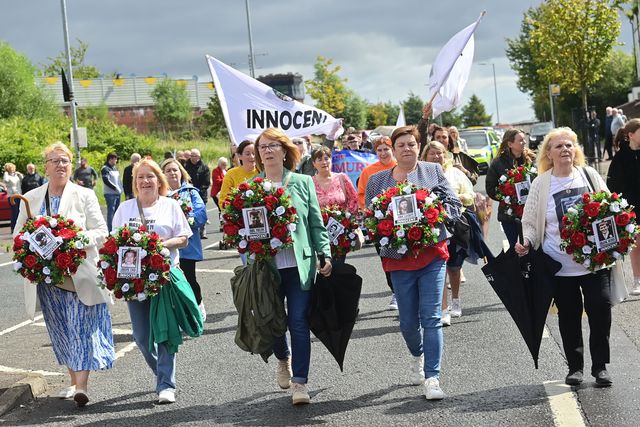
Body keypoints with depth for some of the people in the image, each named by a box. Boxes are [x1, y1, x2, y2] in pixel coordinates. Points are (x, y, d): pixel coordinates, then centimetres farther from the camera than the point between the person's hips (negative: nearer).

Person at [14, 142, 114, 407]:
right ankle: (74, 382, 19)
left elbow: (101, 232, -2)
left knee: (81, 327, -9)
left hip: (80, 273, -3)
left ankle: (82, 386, -13)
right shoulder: (31, 199, 10)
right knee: (60, 330, 9)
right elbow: (19, 235, 14)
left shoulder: (85, 196, 3)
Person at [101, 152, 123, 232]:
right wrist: (115, 187, -16)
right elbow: (106, 181, -17)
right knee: (111, 211, -8)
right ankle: (110, 230, -6)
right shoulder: (105, 169, -7)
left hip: (118, 193, 8)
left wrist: (121, 188, 9)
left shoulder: (115, 168, 18)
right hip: (110, 194, -8)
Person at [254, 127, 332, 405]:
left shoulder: (303, 183, 5)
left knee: (299, 322, -5)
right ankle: (284, 359, 40)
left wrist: (325, 255, -2)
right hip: (267, 266, 1)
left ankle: (300, 382, 0)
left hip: (299, 264, -1)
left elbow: (317, 223, 6)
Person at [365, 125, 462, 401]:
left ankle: (432, 378, -6)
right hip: (399, 259, 2)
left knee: (431, 318, -8)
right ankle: (418, 356, 40)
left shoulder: (433, 171, 7)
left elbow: (454, 204, 6)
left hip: (432, 254, -2)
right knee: (408, 322, 8)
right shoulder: (377, 181, 10)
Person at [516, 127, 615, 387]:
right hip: (561, 265, 0)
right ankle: (575, 367, 19)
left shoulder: (589, 175, 6)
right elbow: (531, 221, 5)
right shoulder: (541, 184, 3)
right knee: (569, 315, 6)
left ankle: (600, 366, 9)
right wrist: (527, 242, -13)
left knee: (600, 308, -3)